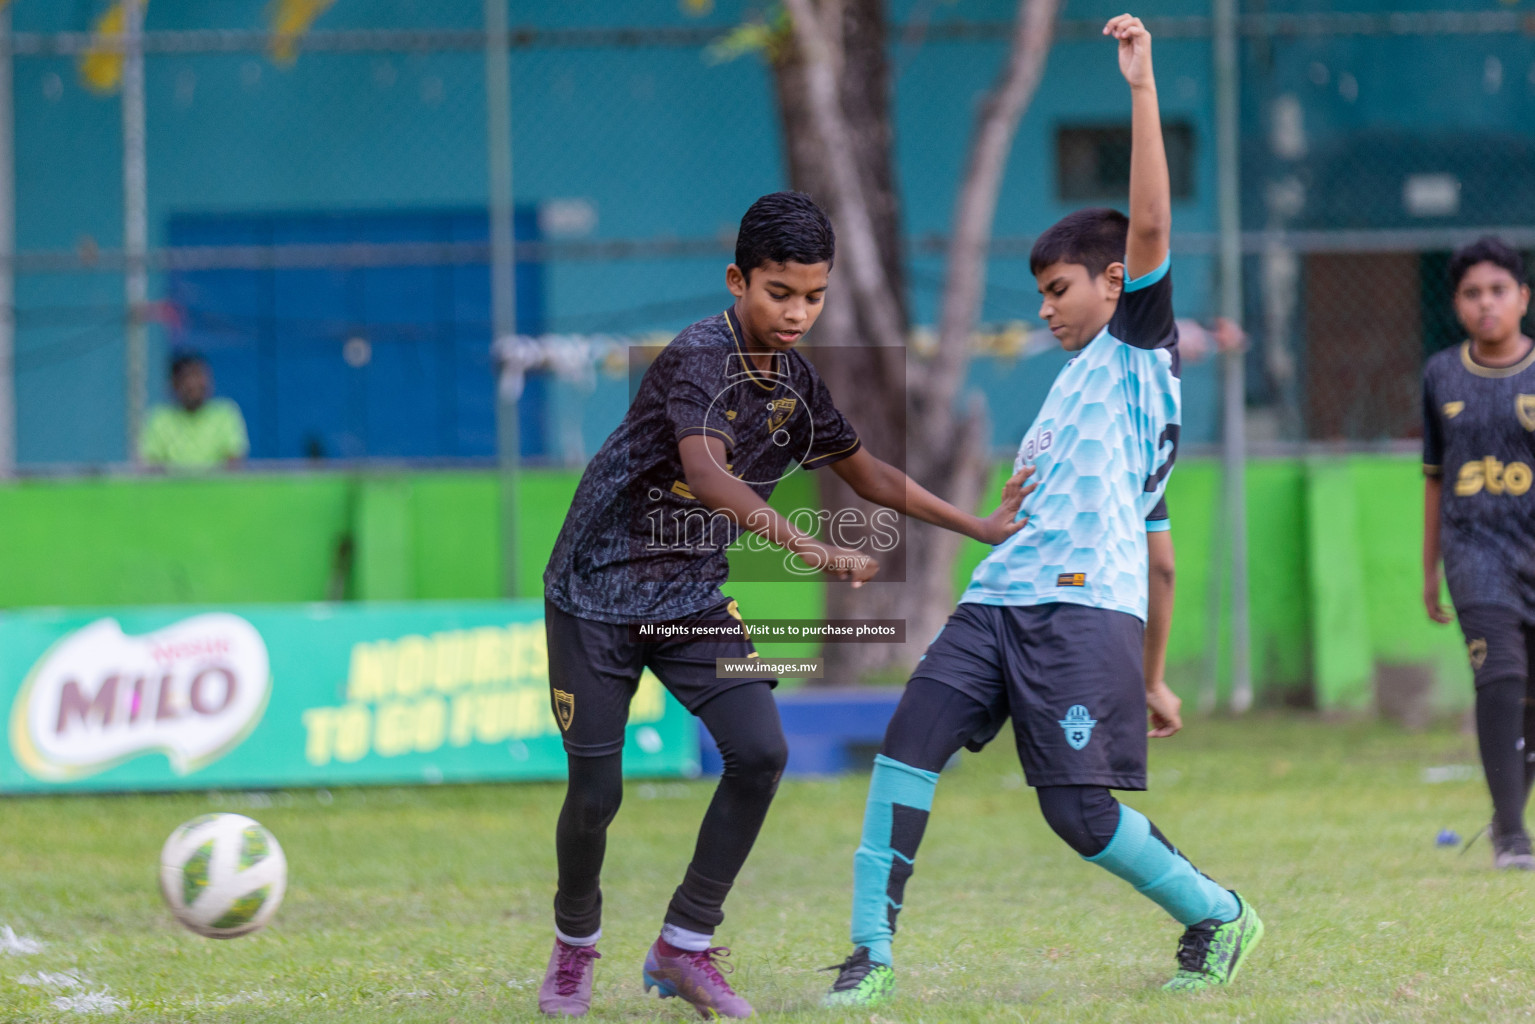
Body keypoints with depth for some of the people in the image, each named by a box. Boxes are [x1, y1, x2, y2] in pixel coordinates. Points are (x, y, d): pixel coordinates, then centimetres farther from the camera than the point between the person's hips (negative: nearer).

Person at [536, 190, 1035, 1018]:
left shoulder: (793, 379, 2)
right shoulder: (699, 358, -22)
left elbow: (865, 472, 18)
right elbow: (706, 475, -39)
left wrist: (978, 528, 18)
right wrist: (809, 550, -51)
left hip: (692, 598, 6)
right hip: (598, 591, -6)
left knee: (759, 753, -12)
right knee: (596, 792, -3)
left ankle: (684, 948, -1)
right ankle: (574, 944, 25)